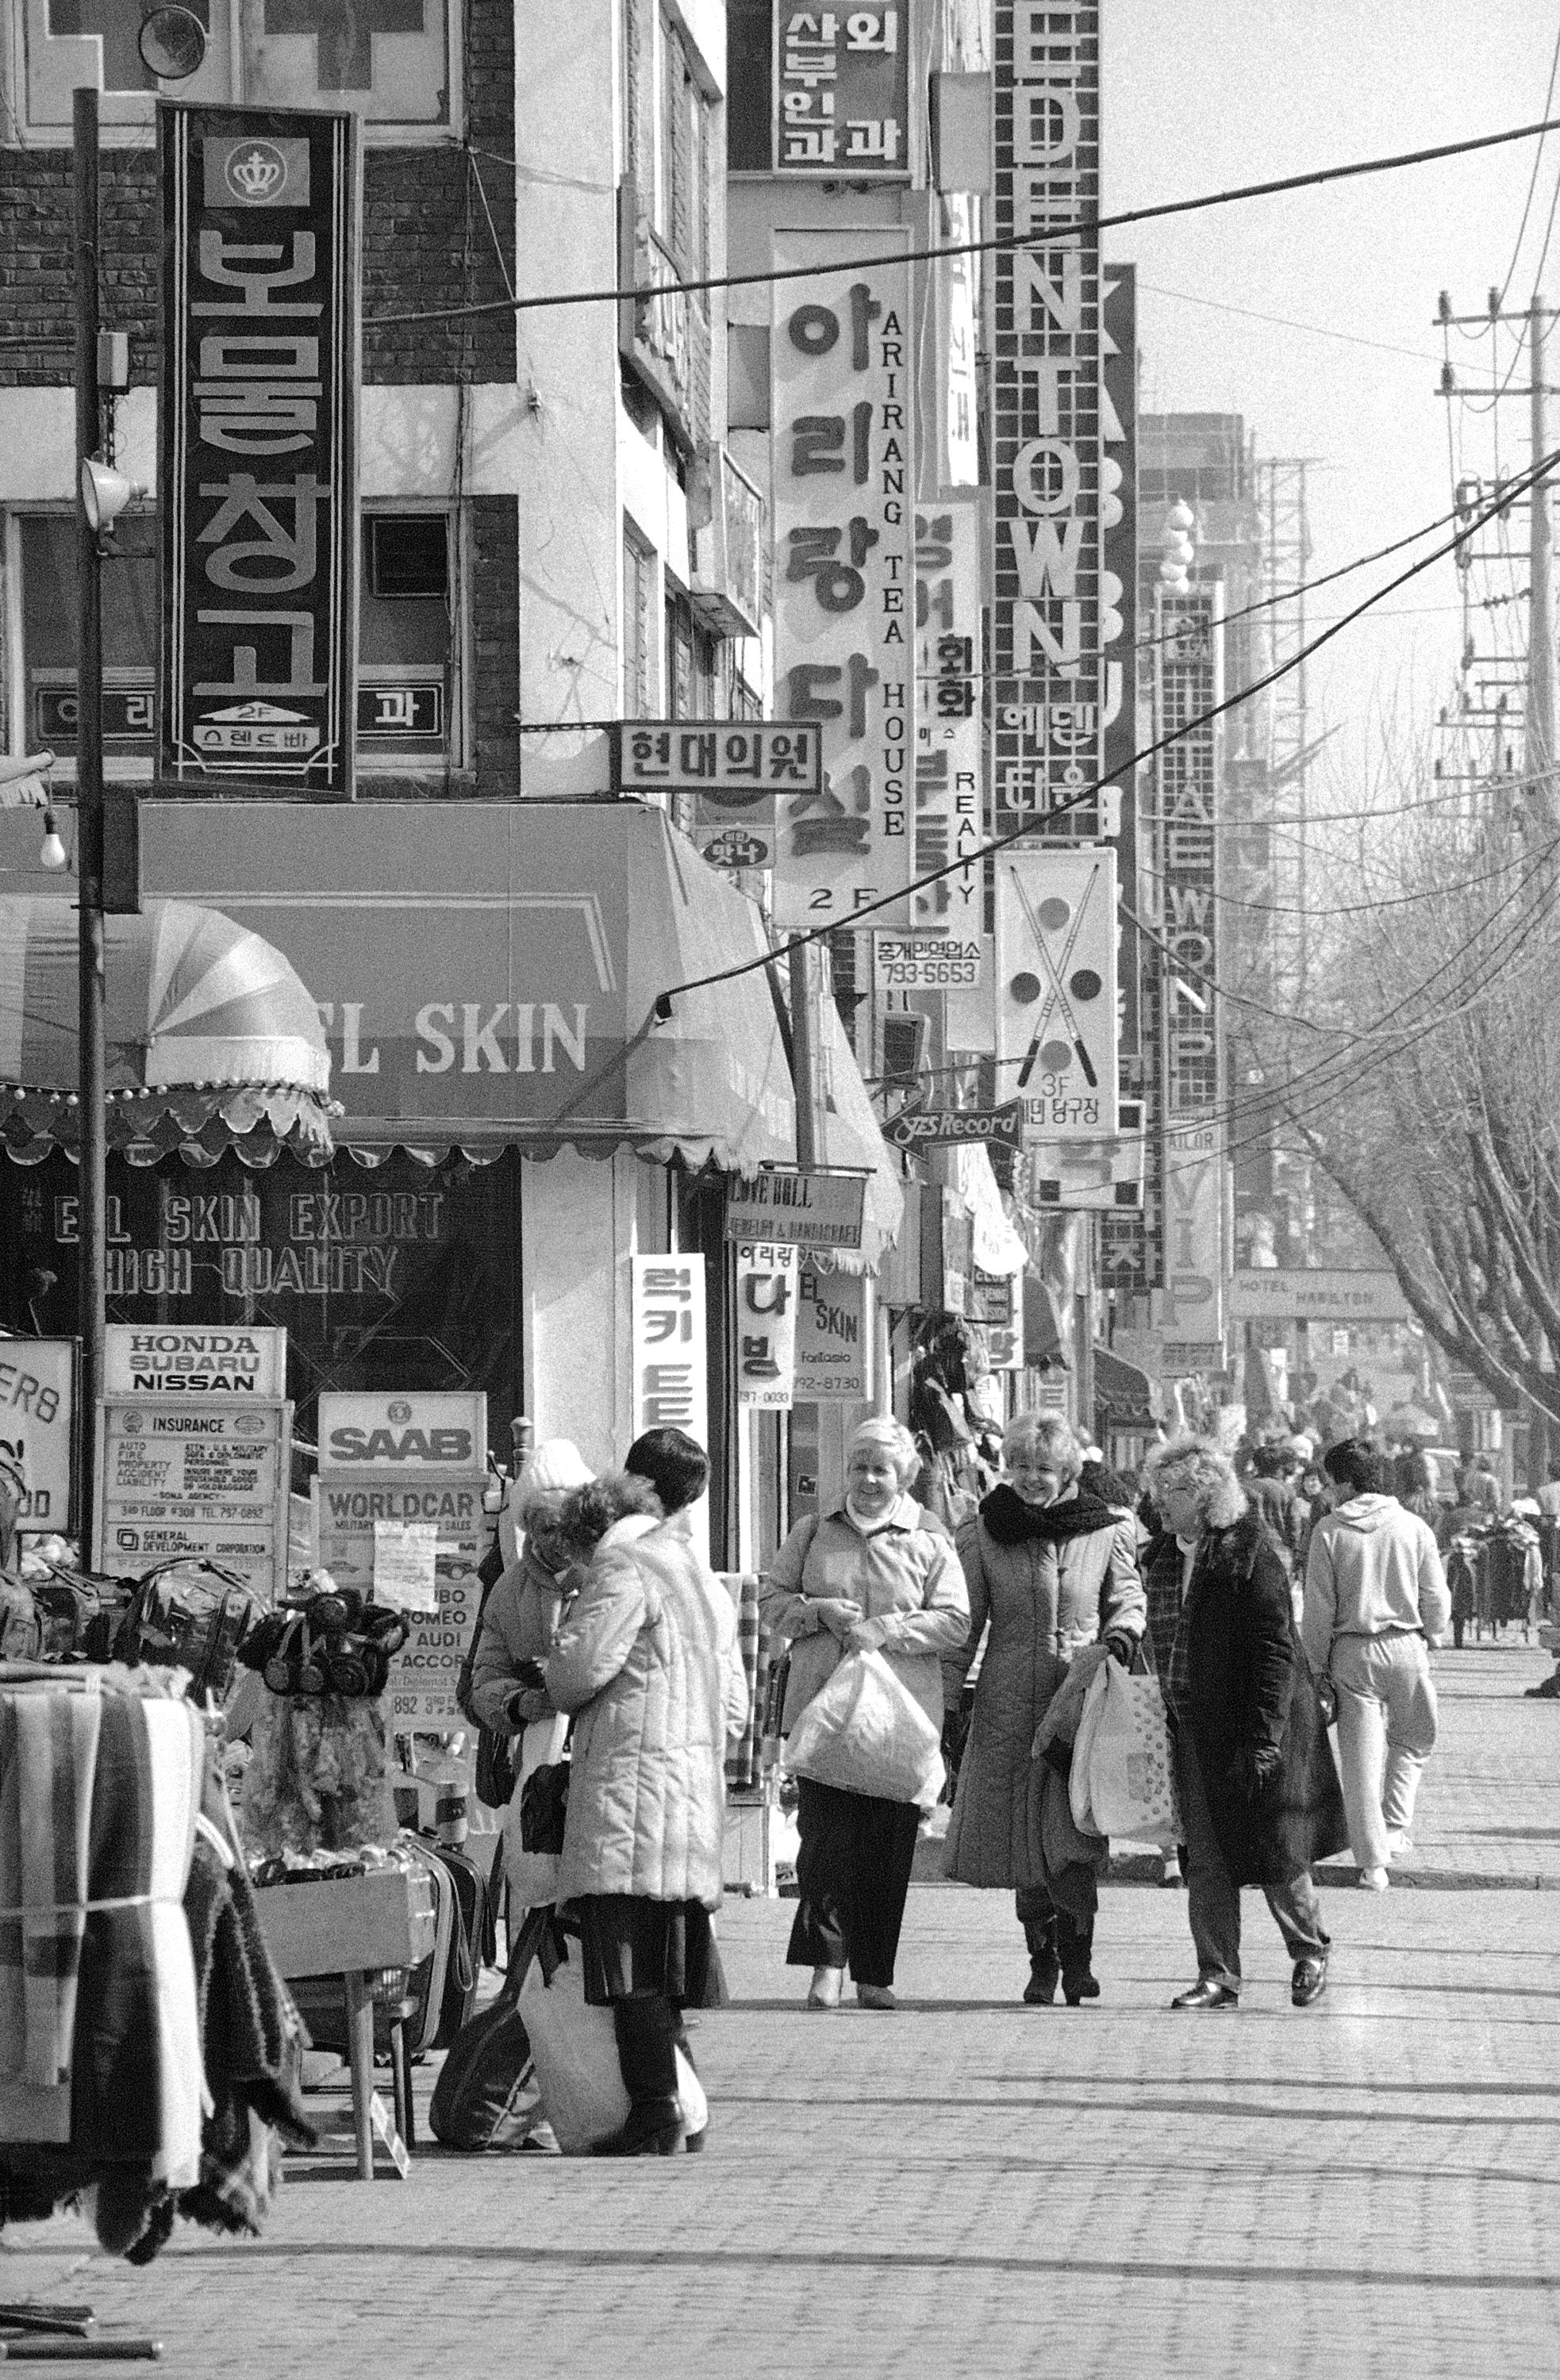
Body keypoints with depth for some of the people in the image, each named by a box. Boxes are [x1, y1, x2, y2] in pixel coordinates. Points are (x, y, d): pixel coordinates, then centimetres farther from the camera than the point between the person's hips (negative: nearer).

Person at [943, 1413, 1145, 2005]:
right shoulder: (982, 1534, 3)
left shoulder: (1107, 1530, 3)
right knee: (1023, 1841, 2)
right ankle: (1042, 1960, 13)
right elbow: (963, 1625, 7)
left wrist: (1119, 1640, -5)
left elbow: (1128, 1599, 16)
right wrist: (947, 1703, 4)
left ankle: (1076, 1952, 2)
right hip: (1009, 1704, 1)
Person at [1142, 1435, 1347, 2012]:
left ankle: (1310, 1954, 24)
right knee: (1205, 1859, 4)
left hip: (1254, 1726, -6)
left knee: (1275, 1853, 3)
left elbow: (1274, 1649, -16)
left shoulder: (1248, 1553, -13)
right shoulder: (1162, 1557, 9)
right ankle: (1217, 1977, 8)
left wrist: (1264, 1738, -21)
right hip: (1193, 1728, 6)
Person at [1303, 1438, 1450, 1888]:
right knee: (1412, 1742, 22)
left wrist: (1315, 1663, 4)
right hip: (1407, 1646, 1)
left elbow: (1318, 1608, -4)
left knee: (1361, 1757, 3)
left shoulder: (1329, 1531, -5)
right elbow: (1437, 1598, 2)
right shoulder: (1413, 1527, 0)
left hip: (1352, 1652, -1)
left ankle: (1373, 1863, 3)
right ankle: (1395, 1829, 10)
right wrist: (1432, 1636, 21)